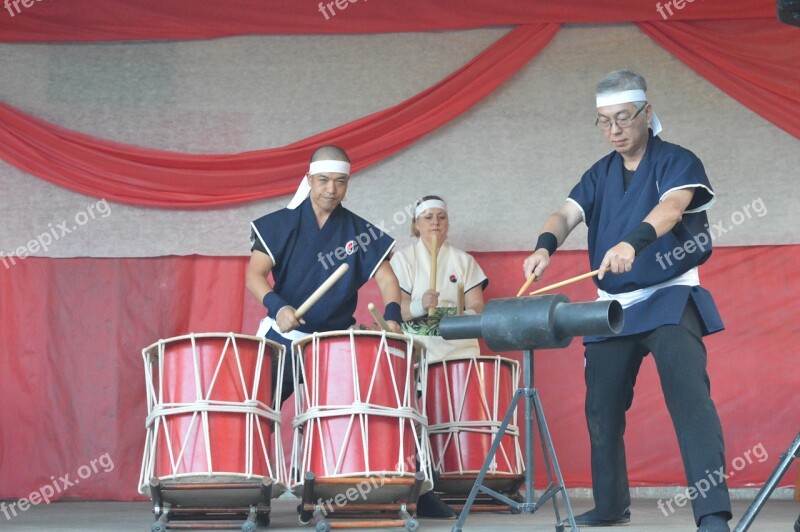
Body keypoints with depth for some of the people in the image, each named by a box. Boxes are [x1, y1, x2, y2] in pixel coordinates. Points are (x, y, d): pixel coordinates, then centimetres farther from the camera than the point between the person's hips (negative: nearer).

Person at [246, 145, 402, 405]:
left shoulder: (359, 230, 3)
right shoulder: (280, 224, -2)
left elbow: (386, 278, 0)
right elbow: (255, 275, -8)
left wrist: (392, 316, -21)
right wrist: (277, 307, -28)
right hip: (282, 338, -1)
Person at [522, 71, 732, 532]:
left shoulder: (677, 162, -6)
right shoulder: (600, 175, 12)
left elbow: (672, 204, -27)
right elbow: (567, 214, -3)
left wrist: (633, 242, -47)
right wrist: (545, 246, -27)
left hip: (670, 299, -6)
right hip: (612, 306, 6)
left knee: (690, 399, -20)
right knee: (602, 408, 11)